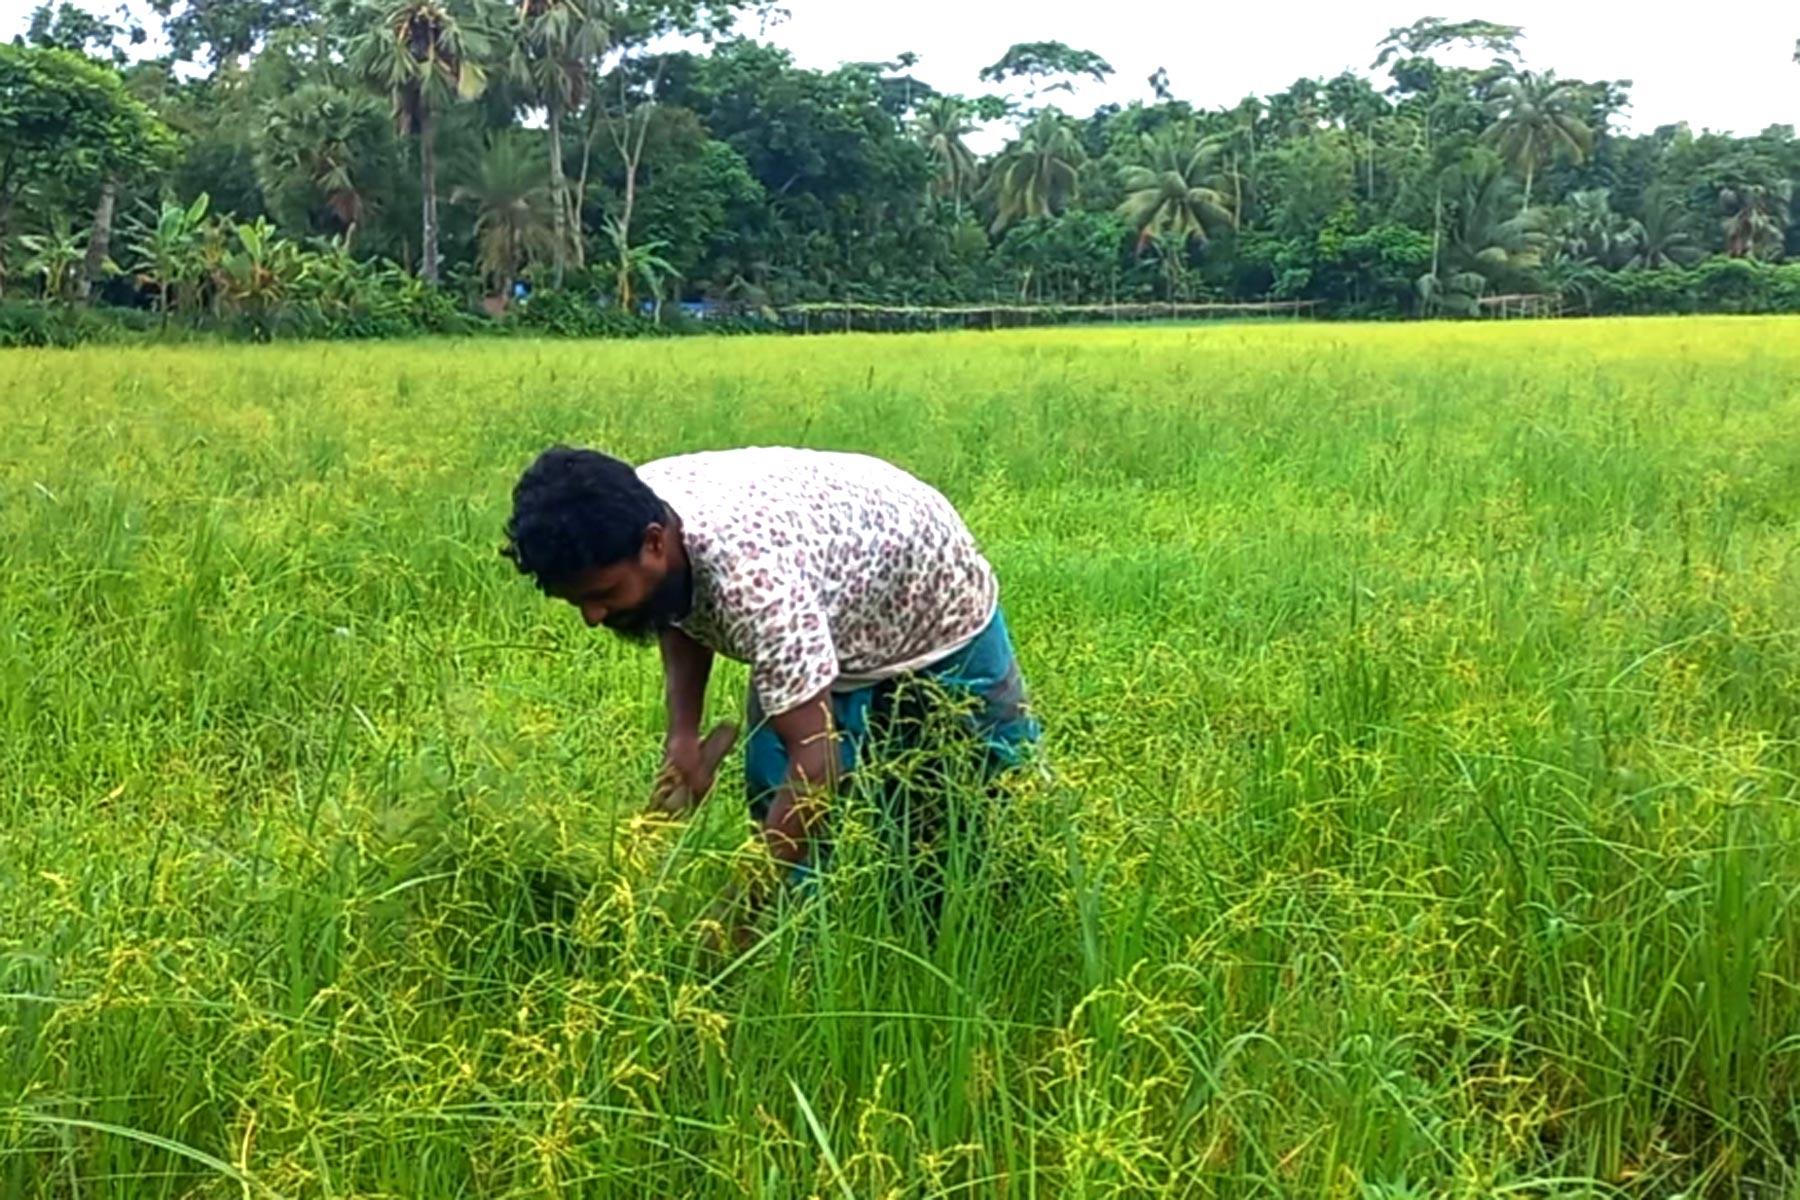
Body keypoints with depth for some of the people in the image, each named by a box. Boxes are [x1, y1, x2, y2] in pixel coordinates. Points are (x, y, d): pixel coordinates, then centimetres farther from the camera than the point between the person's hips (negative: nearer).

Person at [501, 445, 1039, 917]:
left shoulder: (750, 573, -45)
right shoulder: (631, 512, -21)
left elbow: (815, 761, -43)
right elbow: (680, 616, 4)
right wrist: (682, 732, -10)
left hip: (940, 618, -7)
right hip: (820, 631, 7)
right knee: (779, 804, -1)